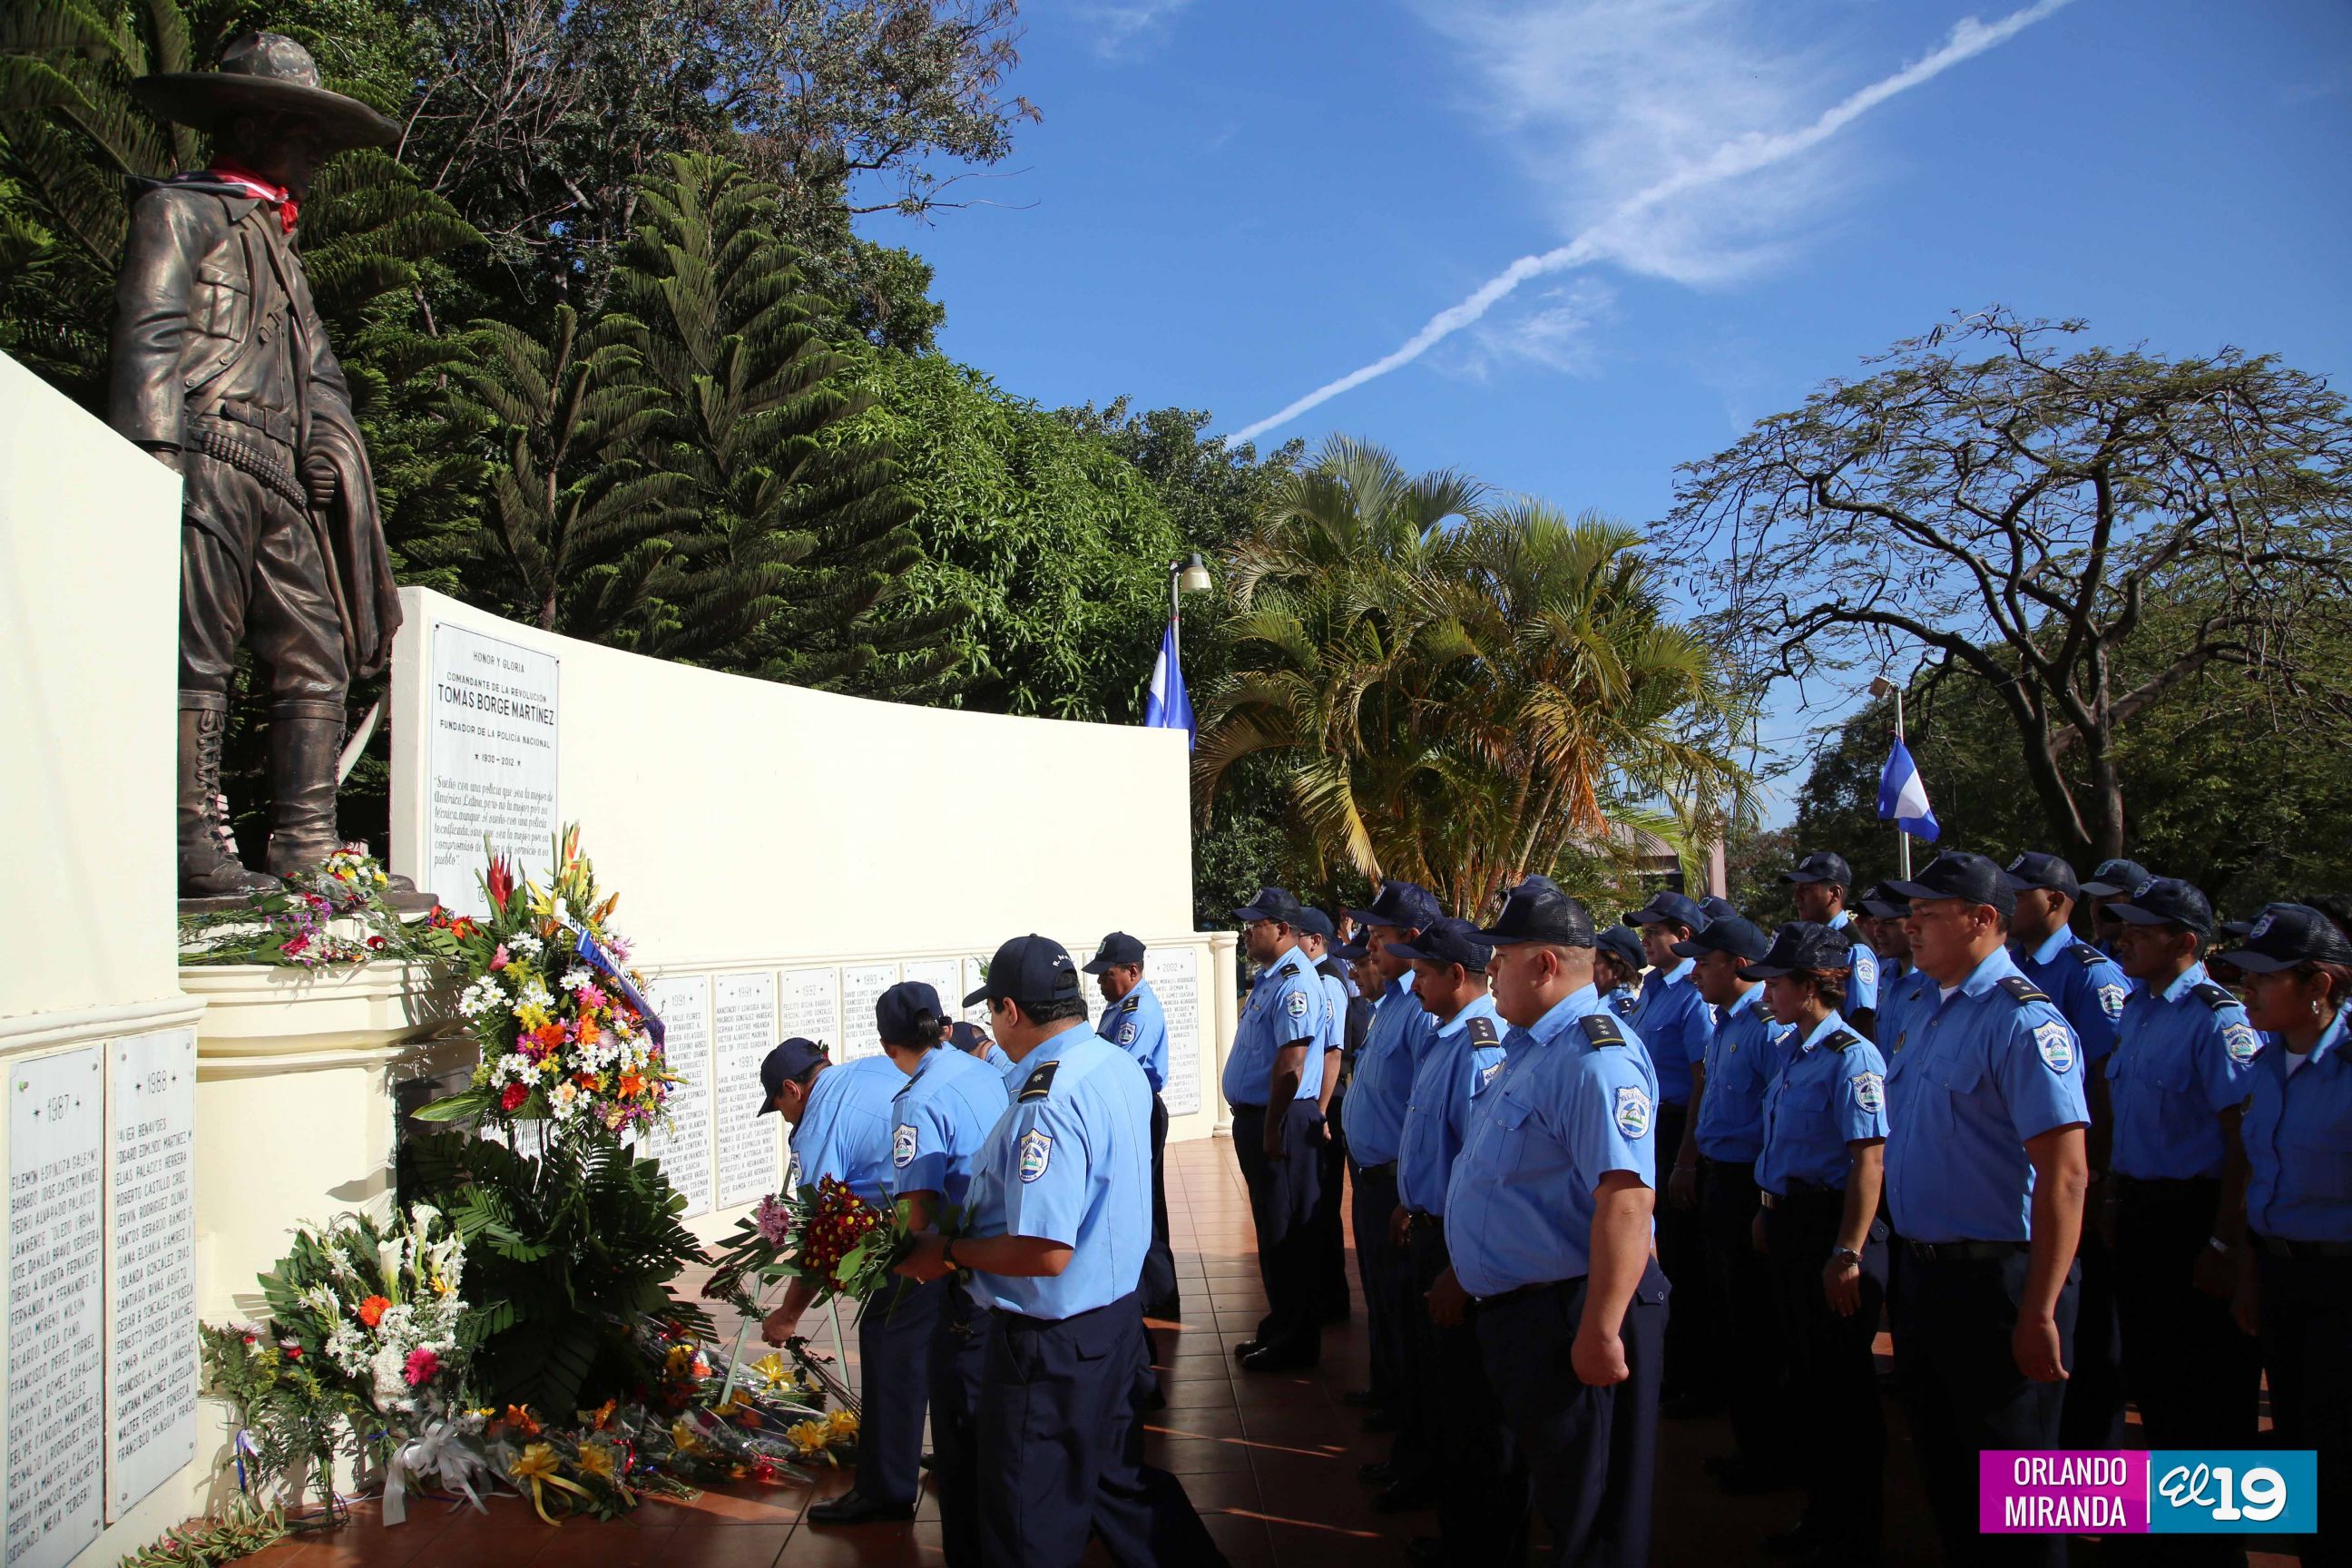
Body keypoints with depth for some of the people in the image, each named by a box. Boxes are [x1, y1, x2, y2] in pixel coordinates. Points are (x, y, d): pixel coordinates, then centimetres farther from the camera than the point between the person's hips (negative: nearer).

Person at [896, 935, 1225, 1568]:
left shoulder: (1047, 1103, -28)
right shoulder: (1122, 1066, 3)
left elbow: (1045, 1253, -31)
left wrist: (949, 1253, -17)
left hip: (1051, 1341, -9)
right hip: (1118, 1308, 9)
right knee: (1116, 1476, 25)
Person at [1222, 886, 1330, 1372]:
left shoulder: (1294, 982, -19)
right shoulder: (1268, 977, 13)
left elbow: (1290, 1064, -24)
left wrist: (1272, 1129, -23)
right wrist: (1254, 1127, 18)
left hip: (1281, 1121, -10)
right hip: (1256, 1116, 10)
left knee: (1286, 1234, -1)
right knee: (1273, 1229, 18)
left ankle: (1296, 1343, 9)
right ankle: (1279, 1327, 30)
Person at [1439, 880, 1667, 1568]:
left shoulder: (1595, 1056, -22)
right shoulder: (1529, 1049, 12)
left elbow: (1625, 1201, -30)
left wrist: (1600, 1332, -32)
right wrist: (1462, 1274, 25)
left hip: (1568, 1314, -10)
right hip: (1511, 1307, 10)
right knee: (1547, 1490, 23)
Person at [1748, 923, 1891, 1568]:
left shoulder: (1852, 1057, -18)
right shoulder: (1796, 1055, 10)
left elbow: (1869, 1161, -22)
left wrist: (1848, 1253, -24)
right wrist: (1768, 1211, 22)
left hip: (1830, 1230, -9)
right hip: (1789, 1227, 9)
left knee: (1842, 1388, 3)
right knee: (1806, 1378, 18)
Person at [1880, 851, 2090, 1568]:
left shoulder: (2023, 1021, -19)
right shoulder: (1923, 1012, 9)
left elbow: (2065, 1174, -23)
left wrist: (2040, 1312, -24)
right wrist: (1907, 1267, 15)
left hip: (1995, 1280, -8)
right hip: (1921, 1269, 8)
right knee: (1943, 1469, 20)